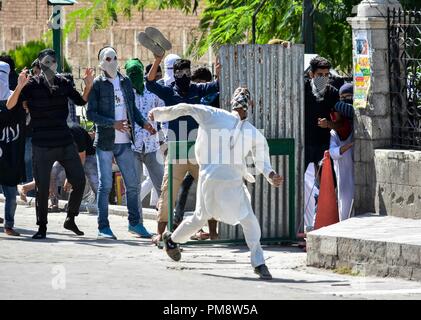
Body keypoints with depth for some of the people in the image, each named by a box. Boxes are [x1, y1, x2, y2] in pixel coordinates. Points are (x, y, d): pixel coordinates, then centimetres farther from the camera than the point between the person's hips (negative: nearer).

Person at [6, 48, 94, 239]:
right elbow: (10, 106, -12)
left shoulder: (63, 83, 8)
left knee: (79, 182, 1)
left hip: (65, 143, 4)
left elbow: (81, 101, 21)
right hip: (42, 145, -4)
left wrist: (88, 86, 3)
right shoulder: (32, 84, -4)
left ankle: (70, 219, 19)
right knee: (42, 188, -2)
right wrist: (20, 87, -28)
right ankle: (42, 227, 10)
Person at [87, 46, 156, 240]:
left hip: (124, 142, 5)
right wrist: (113, 124, -19)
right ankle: (103, 227, 3)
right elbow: (91, 114, -9)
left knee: (132, 183, 8)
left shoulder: (125, 82, 12)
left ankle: (135, 223, 20)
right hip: (105, 142, -5)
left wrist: (144, 124, 2)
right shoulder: (97, 84, -4)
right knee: (105, 185, -2)